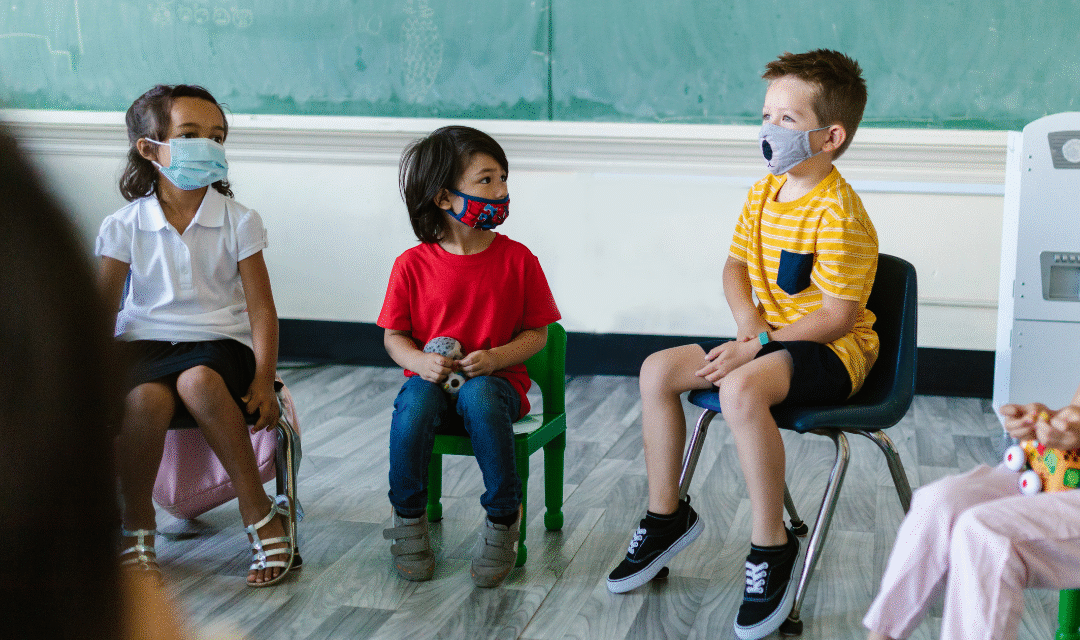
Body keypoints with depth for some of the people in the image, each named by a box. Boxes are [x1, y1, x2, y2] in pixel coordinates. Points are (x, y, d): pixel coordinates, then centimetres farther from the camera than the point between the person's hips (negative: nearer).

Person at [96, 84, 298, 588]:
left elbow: (261, 307, -1)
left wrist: (264, 379, -12)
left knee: (198, 381, -37)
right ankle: (137, 526, -13)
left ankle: (259, 513, -25)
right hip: (146, 342, 1)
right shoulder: (125, 226, 4)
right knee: (147, 398, -35)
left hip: (218, 342, -1)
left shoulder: (238, 222, 3)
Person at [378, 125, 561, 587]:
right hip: (431, 380, 1)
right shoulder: (412, 265, 0)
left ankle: (503, 520, -19)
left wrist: (494, 358, -15)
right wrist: (420, 361, -16)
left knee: (479, 397, -36)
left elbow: (536, 333, 3)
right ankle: (408, 519, -11)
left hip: (496, 380, -1)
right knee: (414, 399, -34)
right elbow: (394, 336, 6)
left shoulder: (517, 259, 0)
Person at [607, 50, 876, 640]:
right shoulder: (763, 193, 6)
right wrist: (748, 320, -6)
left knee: (741, 388, -37)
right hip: (770, 337, 9)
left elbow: (838, 315, -23)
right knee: (657, 370, -3)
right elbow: (736, 265, 15)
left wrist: (756, 346, -24)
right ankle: (667, 515, 11)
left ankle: (771, 547, -23)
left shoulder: (838, 213, -21)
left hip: (832, 350, -9)